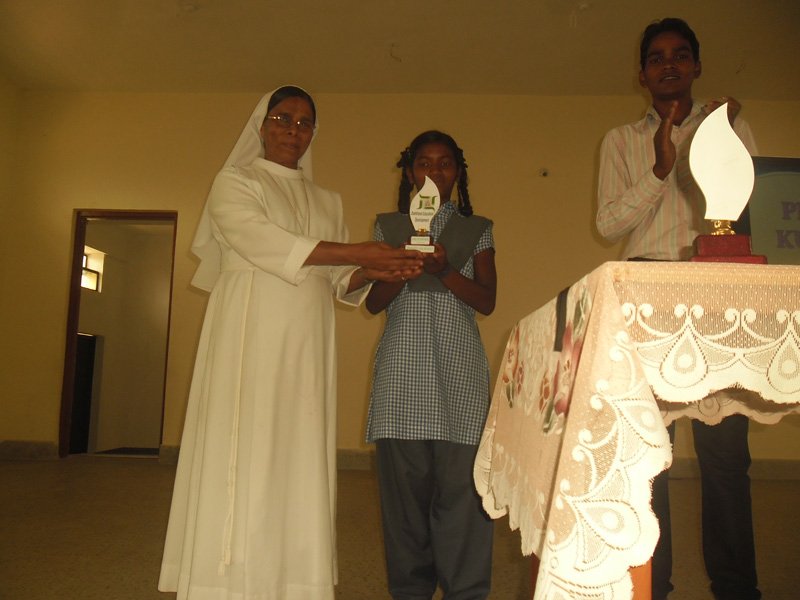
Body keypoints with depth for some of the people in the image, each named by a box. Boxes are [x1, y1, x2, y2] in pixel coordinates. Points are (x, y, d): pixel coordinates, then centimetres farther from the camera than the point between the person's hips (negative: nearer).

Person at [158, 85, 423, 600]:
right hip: (251, 337, -4)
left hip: (307, 345, 4)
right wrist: (359, 252, -17)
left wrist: (371, 273, -8)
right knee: (243, 457, -6)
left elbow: (338, 283, 15)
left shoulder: (328, 202, 20)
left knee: (299, 462, 2)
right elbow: (264, 242, -12)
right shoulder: (234, 184, 7)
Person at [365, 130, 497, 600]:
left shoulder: (476, 229, 13)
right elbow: (373, 302, 8)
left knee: (461, 482, -6)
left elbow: (487, 301, 4)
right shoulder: (389, 227, 14)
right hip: (402, 367, 1)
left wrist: (445, 270, -12)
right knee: (404, 482, 1)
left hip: (459, 368, 0)